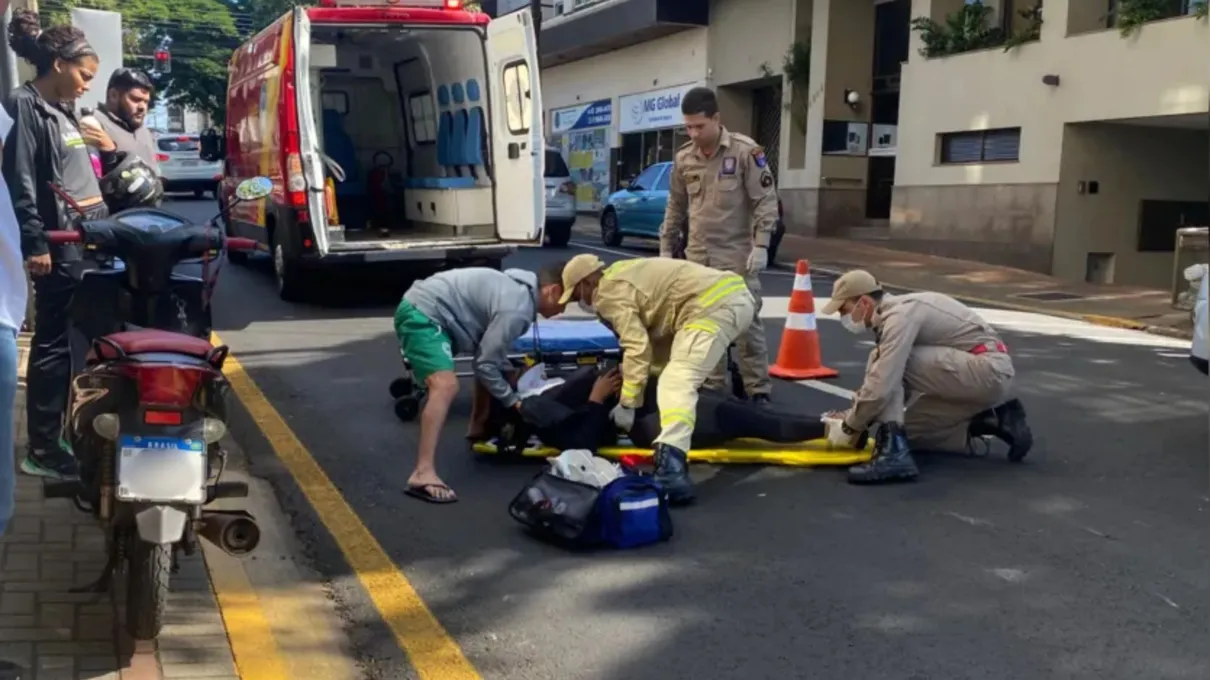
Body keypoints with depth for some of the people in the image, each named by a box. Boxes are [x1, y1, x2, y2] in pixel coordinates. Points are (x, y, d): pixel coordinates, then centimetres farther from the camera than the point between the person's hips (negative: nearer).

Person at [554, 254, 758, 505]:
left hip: (715, 305, -11)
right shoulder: (622, 276, 25)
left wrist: (627, 404, -6)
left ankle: (672, 468, -41)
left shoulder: (609, 292, -3)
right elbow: (653, 335, 24)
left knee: (676, 383, -23)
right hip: (735, 293, 11)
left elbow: (637, 348, -11)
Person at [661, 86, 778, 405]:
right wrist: (666, 248, 14)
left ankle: (758, 390, 7)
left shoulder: (746, 151, -9)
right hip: (697, 257, 5)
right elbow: (675, 207, 15)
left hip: (737, 256, -5)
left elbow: (766, 201, -8)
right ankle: (712, 387, 19)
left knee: (747, 323, -2)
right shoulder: (683, 159, 6)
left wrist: (761, 245, -15)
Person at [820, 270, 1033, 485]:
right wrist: (851, 416, 9)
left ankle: (893, 452, -21)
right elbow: (883, 379, 20)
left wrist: (849, 426, -11)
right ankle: (994, 420, 13)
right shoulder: (893, 313, 13)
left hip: (988, 370, -10)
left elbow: (881, 387, -25)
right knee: (910, 431, 15)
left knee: (891, 364, -17)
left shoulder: (899, 315, -18)